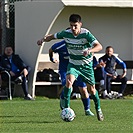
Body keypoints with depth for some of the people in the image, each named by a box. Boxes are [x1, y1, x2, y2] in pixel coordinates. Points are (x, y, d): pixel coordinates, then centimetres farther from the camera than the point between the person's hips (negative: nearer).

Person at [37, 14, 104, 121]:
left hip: (86, 65, -1)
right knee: (69, 81, -26)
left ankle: (98, 109, 32)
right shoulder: (66, 33, -12)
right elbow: (52, 36, 3)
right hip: (73, 64, 1)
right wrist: (44, 39, -18)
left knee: (91, 89, 6)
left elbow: (99, 46, -30)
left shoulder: (86, 34, -22)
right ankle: (66, 108, -22)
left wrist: (90, 50, -50)